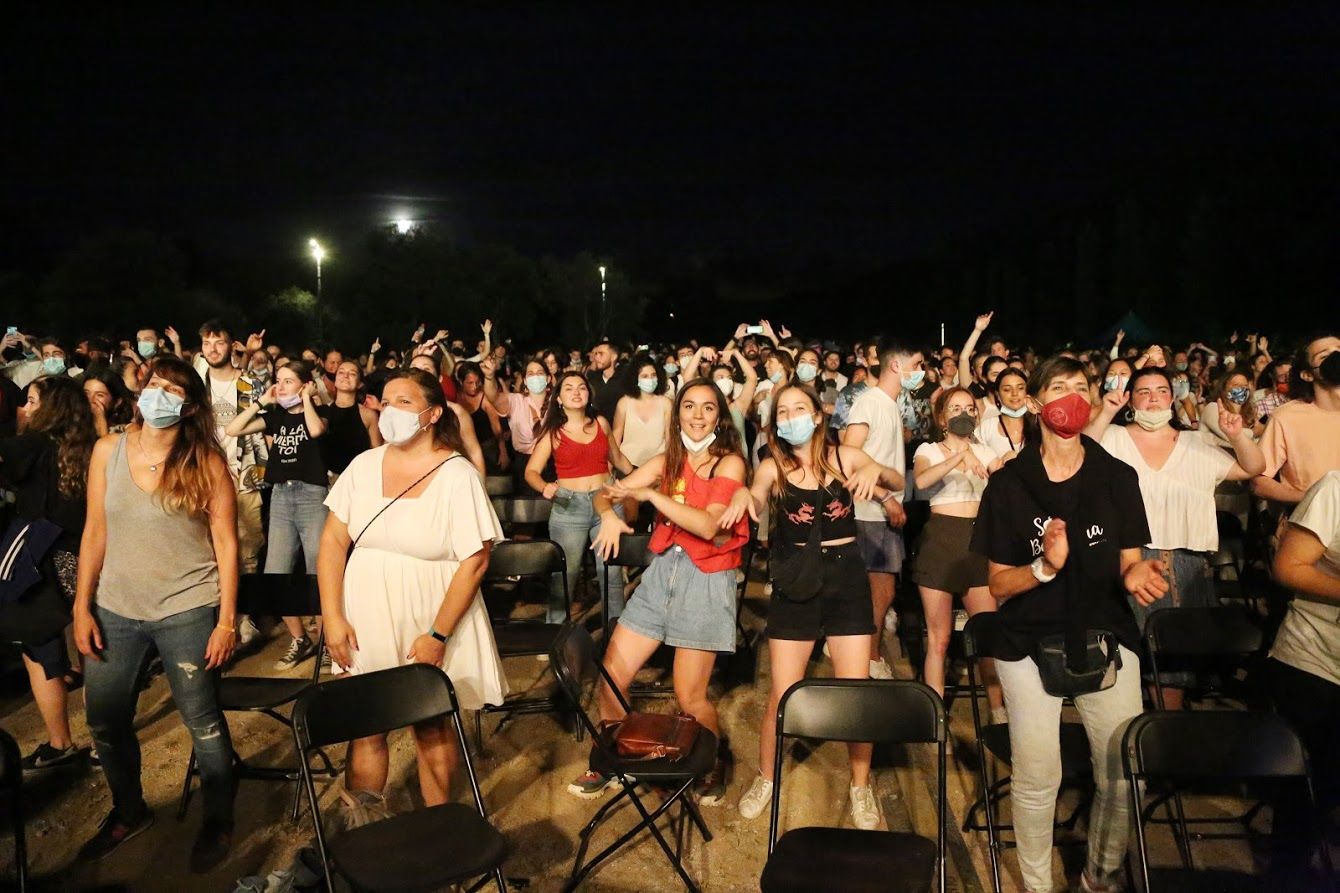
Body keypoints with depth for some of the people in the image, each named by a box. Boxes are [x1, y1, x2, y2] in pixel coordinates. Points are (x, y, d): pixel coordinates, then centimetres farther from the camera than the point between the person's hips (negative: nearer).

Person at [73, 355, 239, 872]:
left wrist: (227, 620, -10)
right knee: (105, 723, 15)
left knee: (202, 722, 7)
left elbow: (226, 543, -7)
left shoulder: (206, 462, -9)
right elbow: (95, 532, 5)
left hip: (187, 612, -4)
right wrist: (82, 607, 3)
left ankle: (218, 821, 29)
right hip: (114, 610, 4)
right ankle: (129, 813, 41)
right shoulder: (108, 451, -1)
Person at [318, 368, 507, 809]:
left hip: (430, 622, -3)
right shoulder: (364, 465, 2)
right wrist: (332, 616, -4)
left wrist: (438, 636, -14)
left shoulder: (458, 475, -10)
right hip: (365, 621, 3)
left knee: (432, 726, 9)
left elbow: (475, 561, -12)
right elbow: (333, 541, 4)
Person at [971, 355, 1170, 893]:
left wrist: (1139, 576, -18)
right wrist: (1046, 566, -22)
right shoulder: (1009, 484, -4)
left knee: (1125, 773, -2)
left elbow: (1129, 564, 5)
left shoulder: (1118, 477, 1)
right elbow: (998, 585, -3)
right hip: (1029, 639, -2)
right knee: (1037, 777, -4)